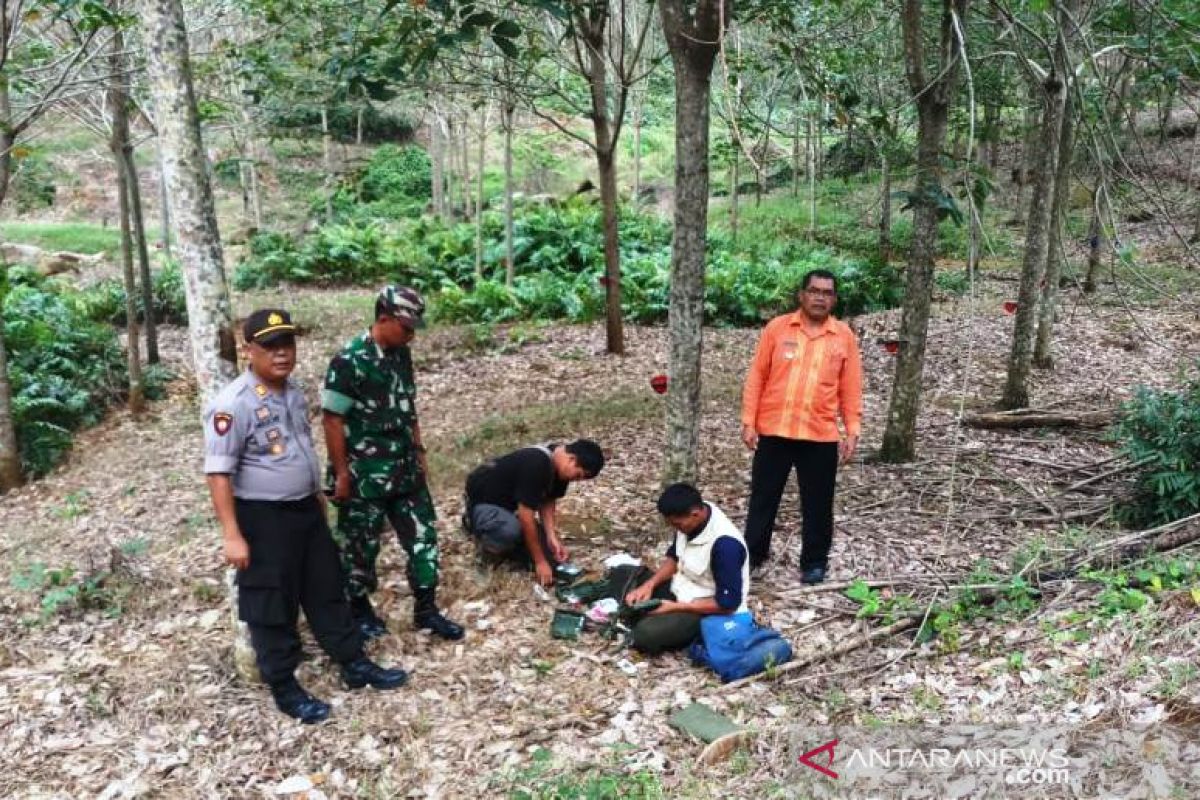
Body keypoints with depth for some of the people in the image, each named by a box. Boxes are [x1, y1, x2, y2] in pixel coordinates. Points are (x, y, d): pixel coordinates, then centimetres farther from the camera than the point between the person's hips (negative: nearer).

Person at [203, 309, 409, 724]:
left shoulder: (294, 393, 5)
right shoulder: (233, 404, -20)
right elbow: (218, 473, -20)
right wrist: (233, 536, -22)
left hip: (307, 510, 8)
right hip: (263, 519, -8)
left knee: (327, 590, 17)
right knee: (272, 608, 7)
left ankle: (355, 665, 31)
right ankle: (284, 688, 23)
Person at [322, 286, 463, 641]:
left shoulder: (401, 354, 4)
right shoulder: (350, 361, -19)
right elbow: (331, 419, -17)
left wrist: (419, 451, 16)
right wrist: (341, 473, -15)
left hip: (404, 469, 7)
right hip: (364, 475, -7)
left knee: (423, 535, 9)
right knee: (361, 545, 10)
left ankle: (426, 610, 20)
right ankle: (360, 610, 29)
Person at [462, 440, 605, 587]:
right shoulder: (535, 466, -36)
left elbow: (547, 502, -1)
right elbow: (526, 516, -34)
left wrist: (552, 536, -17)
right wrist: (540, 562, -28)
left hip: (507, 500, 8)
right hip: (481, 500, -8)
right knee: (512, 530, -39)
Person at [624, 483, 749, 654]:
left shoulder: (725, 545, -32)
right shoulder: (690, 517, -9)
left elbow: (728, 603, -26)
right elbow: (674, 557, 9)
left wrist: (675, 607, -23)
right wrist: (649, 584, -8)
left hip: (707, 609, -8)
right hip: (680, 586, 8)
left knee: (645, 634, -27)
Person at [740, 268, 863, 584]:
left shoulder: (844, 336, 3)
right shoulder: (777, 327, 1)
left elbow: (851, 388, 5)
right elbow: (756, 377, 2)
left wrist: (852, 430, -1)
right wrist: (749, 421, -3)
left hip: (821, 436, 0)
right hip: (773, 431, 0)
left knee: (817, 503, 9)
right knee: (763, 497, 10)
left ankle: (815, 562, 25)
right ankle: (753, 554, 24)